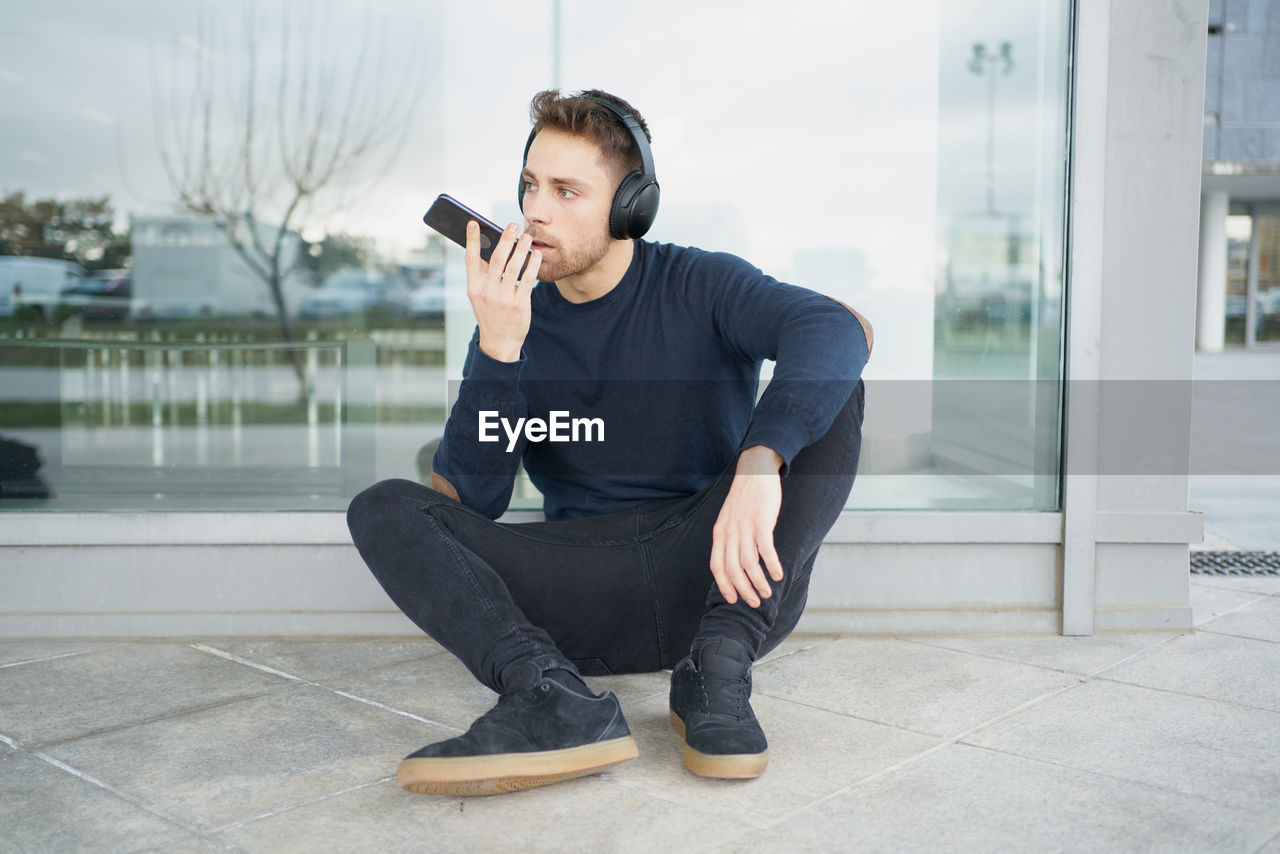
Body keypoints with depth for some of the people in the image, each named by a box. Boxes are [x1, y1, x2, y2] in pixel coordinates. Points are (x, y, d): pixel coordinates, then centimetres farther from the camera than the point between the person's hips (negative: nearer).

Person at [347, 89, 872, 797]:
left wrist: (760, 462, -39)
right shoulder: (515, 322, 7)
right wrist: (498, 346, -16)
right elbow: (472, 499, -4)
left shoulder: (698, 287, 0)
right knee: (383, 508, -12)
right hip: (585, 597, 2)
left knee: (828, 390, -20)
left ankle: (717, 669, -26)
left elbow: (838, 327, -22)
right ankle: (554, 697, -35)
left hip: (721, 576, -2)